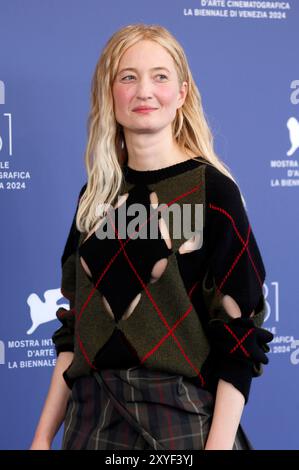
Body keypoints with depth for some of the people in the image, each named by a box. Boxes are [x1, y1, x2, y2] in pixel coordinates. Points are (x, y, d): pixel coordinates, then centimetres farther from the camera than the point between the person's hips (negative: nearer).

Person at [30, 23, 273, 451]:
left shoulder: (212, 190, -8)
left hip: (183, 416, -4)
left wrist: (219, 443, -17)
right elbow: (76, 327, 10)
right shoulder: (96, 196, 7)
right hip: (93, 415, 5)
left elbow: (239, 334, -10)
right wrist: (44, 435, 8)